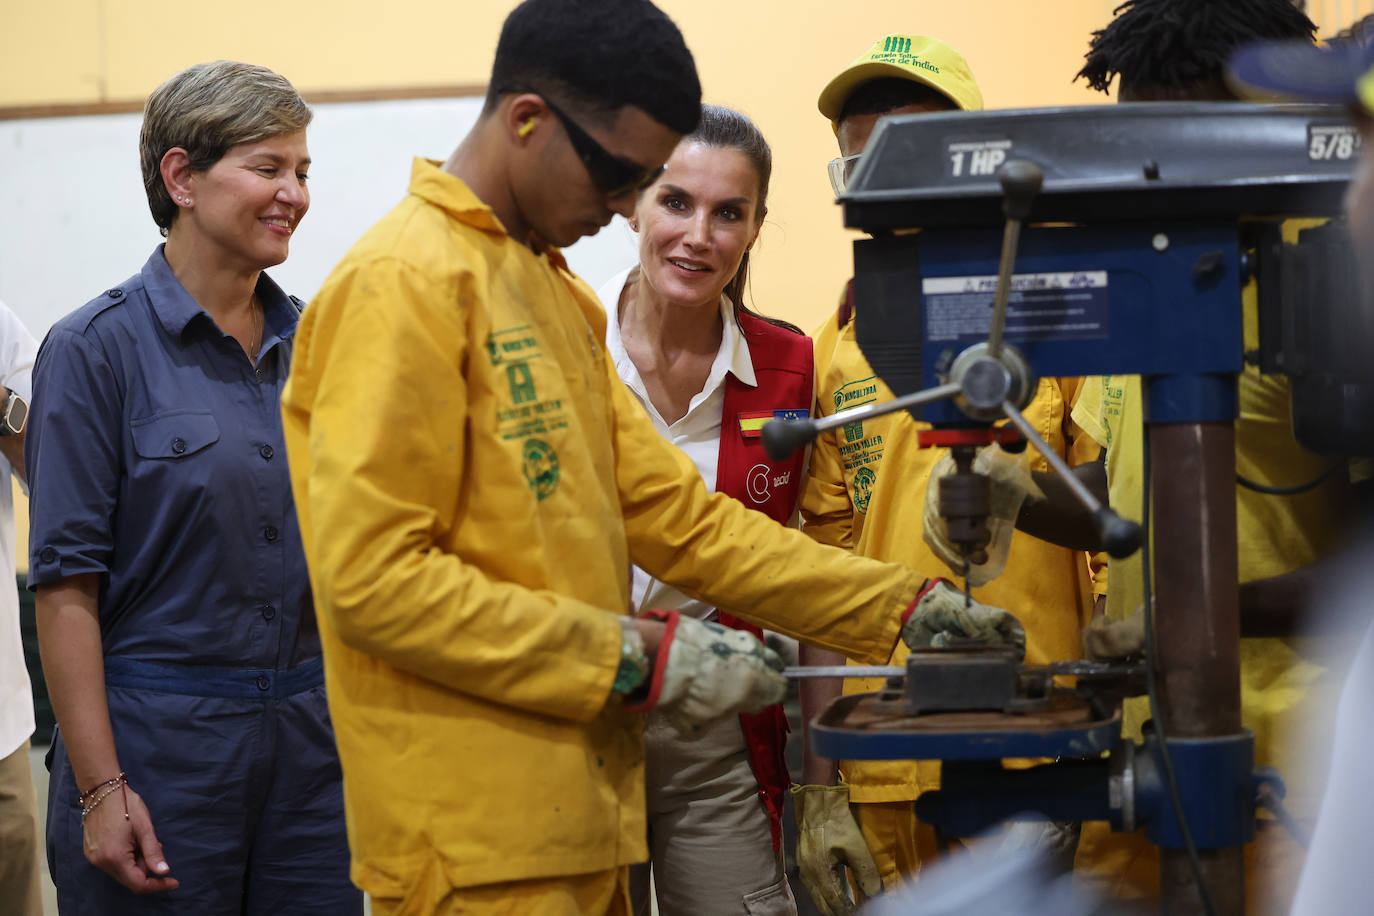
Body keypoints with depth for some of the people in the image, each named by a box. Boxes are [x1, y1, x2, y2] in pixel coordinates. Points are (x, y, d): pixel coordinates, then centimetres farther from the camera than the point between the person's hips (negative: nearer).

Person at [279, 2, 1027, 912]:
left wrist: (907, 608, 11)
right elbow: (374, 578, -18)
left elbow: (678, 515, 16)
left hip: (576, 821, 9)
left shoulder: (554, 293, 18)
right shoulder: (403, 282, -11)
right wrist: (640, 658, -16)